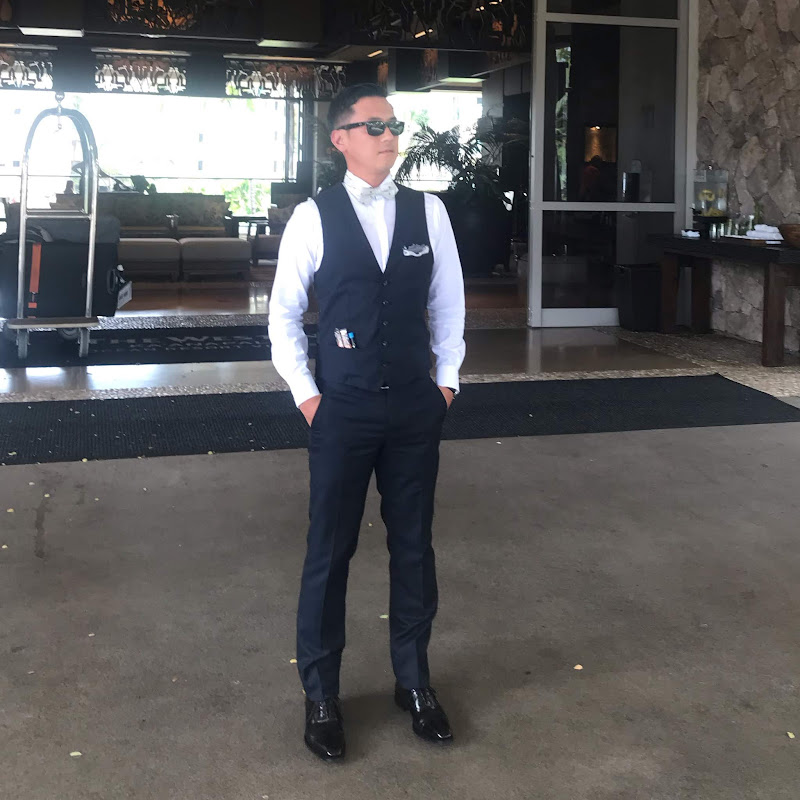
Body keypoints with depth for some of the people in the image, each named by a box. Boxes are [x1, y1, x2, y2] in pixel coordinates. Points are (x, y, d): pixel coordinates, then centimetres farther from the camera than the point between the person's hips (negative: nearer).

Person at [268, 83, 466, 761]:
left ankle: (414, 680, 29)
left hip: (416, 409, 2)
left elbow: (449, 302, 11)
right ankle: (321, 693, 22)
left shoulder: (428, 212, 2)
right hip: (341, 411, -2)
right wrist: (306, 393, -4)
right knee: (330, 551, 6)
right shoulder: (313, 218, -4)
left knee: (414, 545, 11)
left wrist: (447, 379, 7)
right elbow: (283, 312, 1)